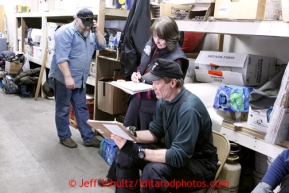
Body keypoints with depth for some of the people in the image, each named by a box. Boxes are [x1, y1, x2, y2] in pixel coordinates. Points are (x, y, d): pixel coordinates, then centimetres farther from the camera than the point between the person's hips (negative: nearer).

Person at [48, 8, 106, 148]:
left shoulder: (89, 34, 11)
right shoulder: (66, 32, -16)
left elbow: (102, 46, 11)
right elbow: (61, 57, -24)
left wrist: (96, 31, -1)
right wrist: (68, 77, -31)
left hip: (80, 79, 8)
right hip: (63, 79, -8)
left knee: (82, 109, 10)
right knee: (63, 109, 6)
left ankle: (88, 138, 15)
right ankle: (64, 137, 19)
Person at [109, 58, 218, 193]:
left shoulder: (189, 109, -29)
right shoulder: (163, 100, -2)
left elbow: (179, 157, -32)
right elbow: (154, 133, 8)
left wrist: (138, 151, -34)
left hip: (200, 164, -8)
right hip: (176, 152, 8)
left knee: (152, 171, -34)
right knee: (125, 154, -4)